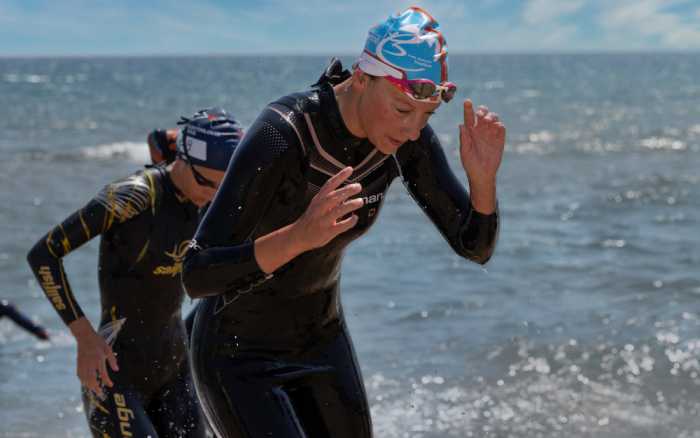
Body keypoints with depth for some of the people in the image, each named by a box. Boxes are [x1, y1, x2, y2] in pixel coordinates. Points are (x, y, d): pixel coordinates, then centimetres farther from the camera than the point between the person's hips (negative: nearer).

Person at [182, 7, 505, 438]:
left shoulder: (406, 136, -13)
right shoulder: (279, 136, -32)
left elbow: (475, 247, -7)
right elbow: (197, 276, -34)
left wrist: (483, 177, -29)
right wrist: (301, 235, -50)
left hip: (322, 340, 7)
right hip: (240, 354, -7)